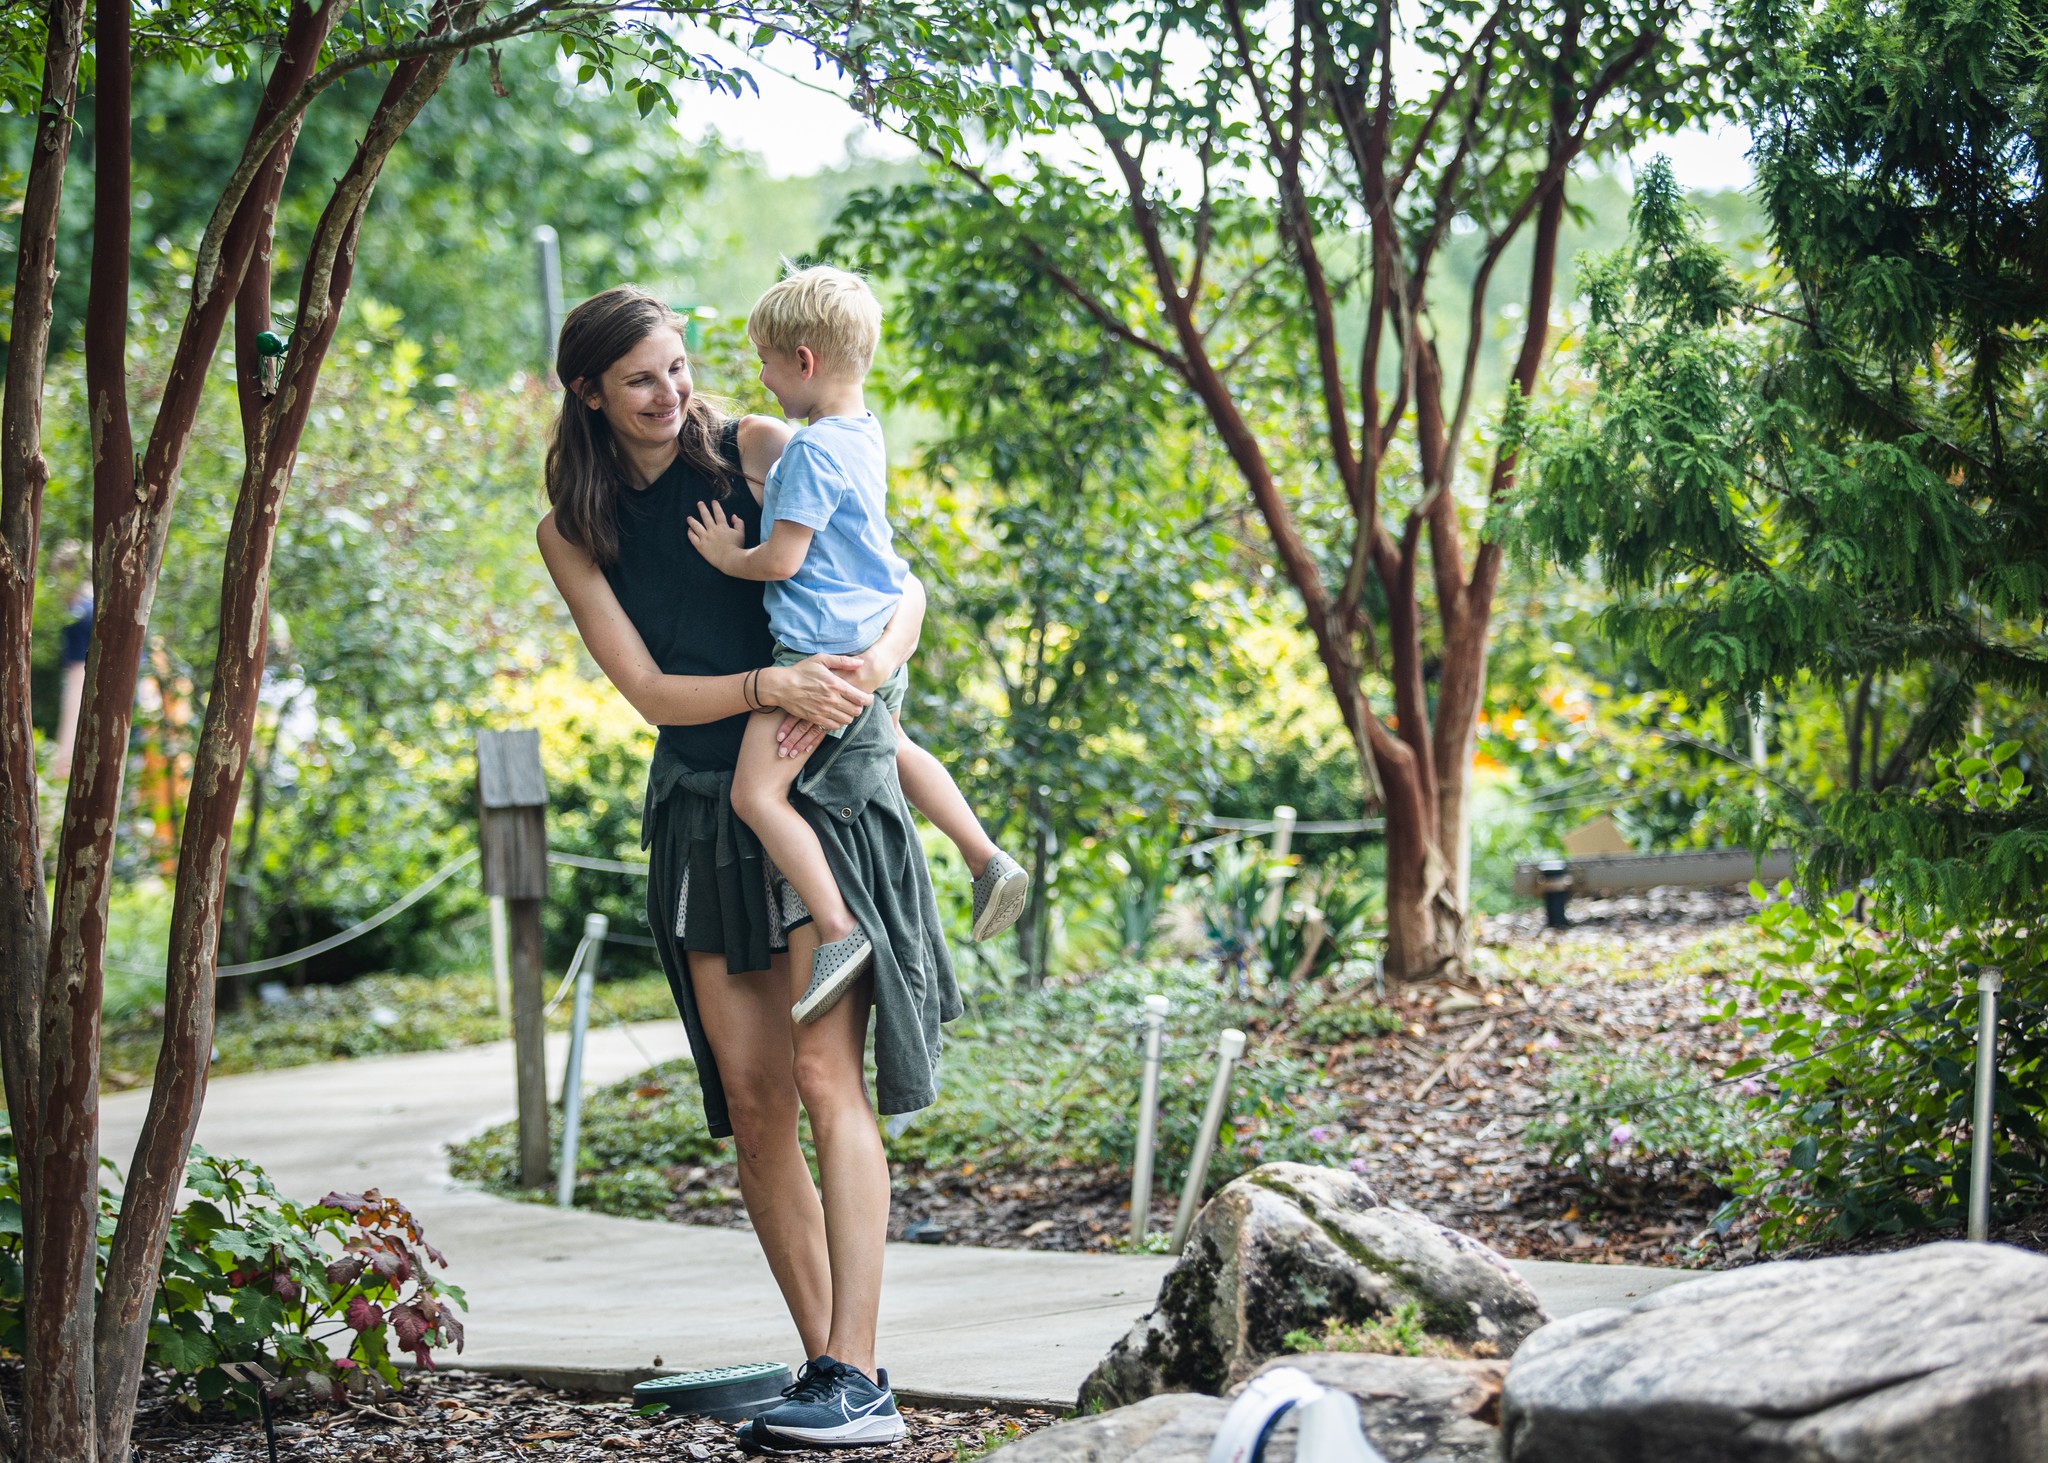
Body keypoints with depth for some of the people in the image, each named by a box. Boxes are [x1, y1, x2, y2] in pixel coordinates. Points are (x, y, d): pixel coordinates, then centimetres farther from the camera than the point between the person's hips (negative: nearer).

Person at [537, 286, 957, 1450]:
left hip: (828, 786, -4)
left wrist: (873, 666, -20)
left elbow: (901, 584, 1)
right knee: (751, 1104, 2)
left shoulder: (757, 451, -2)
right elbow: (650, 691, -3)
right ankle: (824, 1367, 12)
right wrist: (769, 687, -20)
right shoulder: (574, 532, 6)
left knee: (825, 1071, -15)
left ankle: (860, 1382, -18)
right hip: (707, 811, 4)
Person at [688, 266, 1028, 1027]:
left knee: (756, 792, -12)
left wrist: (730, 557, -3)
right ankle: (989, 862, 32)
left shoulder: (812, 452, -19)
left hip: (820, 647, -10)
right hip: (881, 642, 10)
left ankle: (838, 929, -18)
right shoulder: (864, 434, 10)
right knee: (890, 747, 34)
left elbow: (782, 559, -21)